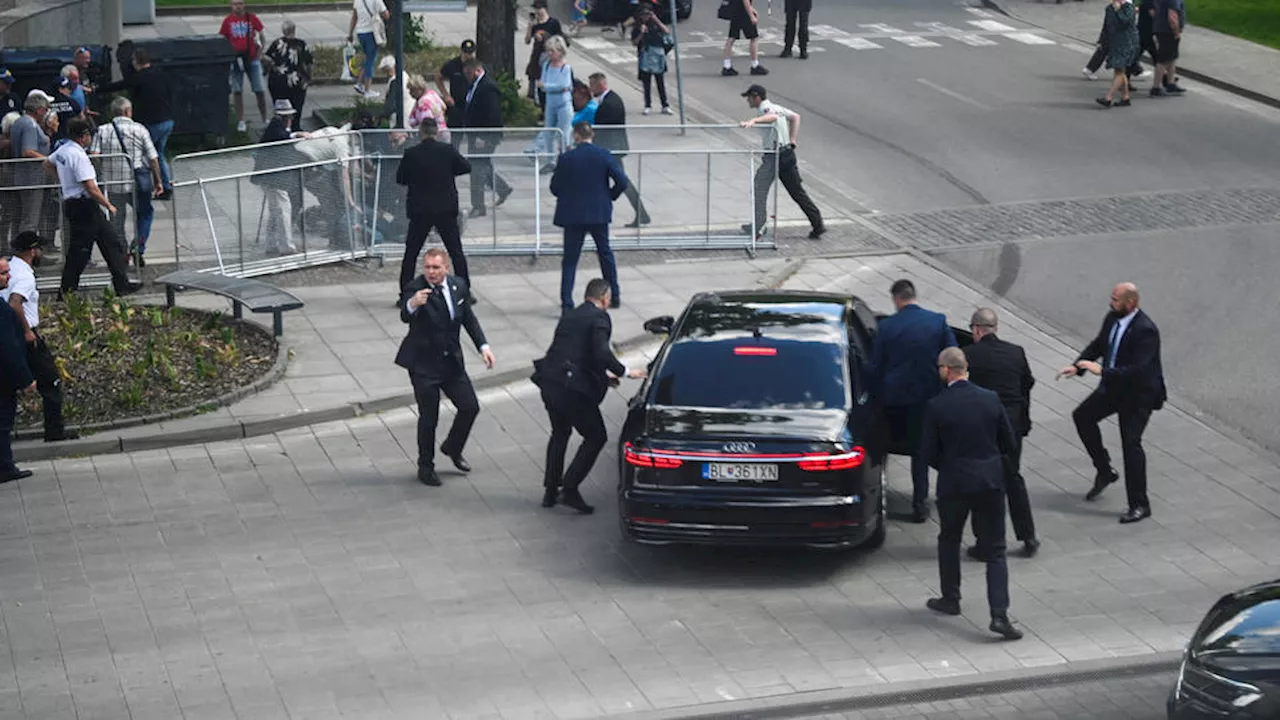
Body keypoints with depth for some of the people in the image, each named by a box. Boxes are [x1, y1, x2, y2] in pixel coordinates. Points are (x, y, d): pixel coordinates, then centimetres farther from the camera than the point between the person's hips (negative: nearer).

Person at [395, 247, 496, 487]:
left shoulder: (459, 286, -1)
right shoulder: (415, 289, -19)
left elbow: (469, 318, 13)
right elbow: (405, 317, -36)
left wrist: (483, 346, 4)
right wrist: (412, 304, -59)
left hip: (452, 360, 5)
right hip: (423, 363, -5)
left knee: (470, 407, 8)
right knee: (429, 417, 0)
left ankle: (452, 448, 35)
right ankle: (426, 467, 19)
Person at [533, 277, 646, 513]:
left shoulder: (569, 316, 20)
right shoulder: (599, 318, -5)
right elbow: (601, 354, -19)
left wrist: (602, 376, 29)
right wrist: (625, 371, -4)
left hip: (549, 384, 8)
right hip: (572, 388, -8)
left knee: (560, 433, 27)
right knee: (596, 437, 6)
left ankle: (550, 490, 29)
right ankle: (569, 489, -1)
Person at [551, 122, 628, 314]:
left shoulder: (567, 158, -10)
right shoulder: (603, 155, -7)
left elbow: (555, 188, -5)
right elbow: (622, 181, -10)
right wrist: (609, 196, 7)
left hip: (573, 214, -2)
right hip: (599, 213, 2)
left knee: (570, 259, 3)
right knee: (605, 254, 20)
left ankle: (567, 304, -5)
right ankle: (614, 296, 28)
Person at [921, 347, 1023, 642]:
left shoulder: (937, 406, -12)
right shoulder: (990, 399, -3)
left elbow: (928, 451, -6)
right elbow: (1008, 442, 5)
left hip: (954, 484, -2)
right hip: (991, 482, 2)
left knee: (949, 540, 23)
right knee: (995, 551, 3)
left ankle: (950, 599, 32)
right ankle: (999, 614, -8)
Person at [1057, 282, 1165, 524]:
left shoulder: (1145, 331, -28)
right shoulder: (1112, 319, -3)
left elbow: (1138, 370, -32)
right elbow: (1098, 345, 12)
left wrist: (1102, 371, -33)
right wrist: (1077, 366, -4)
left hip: (1138, 394, -9)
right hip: (1113, 386, 9)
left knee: (1131, 443, -9)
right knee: (1082, 416, 11)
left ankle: (1139, 505, 1)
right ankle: (1105, 471, 25)